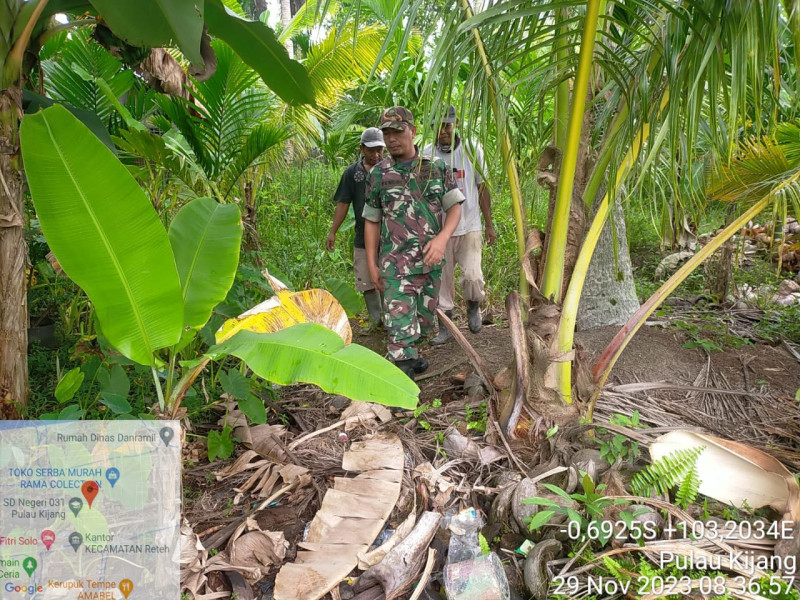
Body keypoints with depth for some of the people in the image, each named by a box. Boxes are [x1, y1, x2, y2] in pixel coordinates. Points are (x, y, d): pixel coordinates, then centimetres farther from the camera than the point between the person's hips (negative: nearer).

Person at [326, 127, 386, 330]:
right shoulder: (352, 172, 4)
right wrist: (332, 232, 1)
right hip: (363, 237, 2)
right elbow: (343, 204, 5)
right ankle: (375, 318, 24)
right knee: (366, 282, 9)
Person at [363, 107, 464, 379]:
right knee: (400, 324, -8)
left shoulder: (437, 167, 3)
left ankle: (411, 354, 40)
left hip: (432, 260, 3)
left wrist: (442, 238, -15)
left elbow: (454, 208, 3)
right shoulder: (378, 174, 1)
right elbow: (371, 221, 6)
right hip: (397, 263, -3)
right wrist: (371, 264, 2)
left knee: (424, 319, 17)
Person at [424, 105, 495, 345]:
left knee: (472, 276, -13)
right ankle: (445, 328, 20)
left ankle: (473, 307, 19)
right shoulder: (426, 154, 1)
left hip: (469, 227, -1)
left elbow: (482, 188, 5)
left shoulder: (472, 149, 0)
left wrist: (489, 224, 4)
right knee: (442, 281, 6)